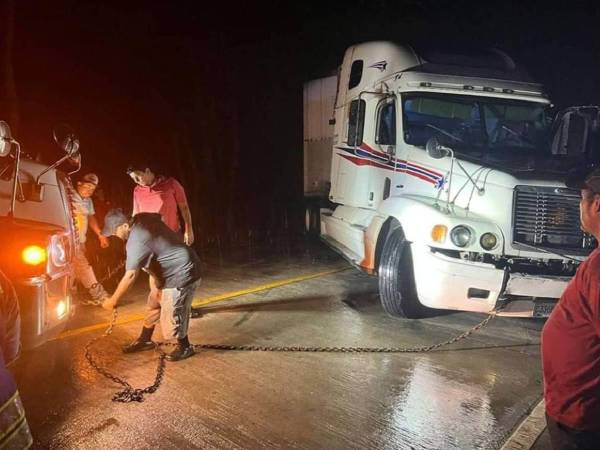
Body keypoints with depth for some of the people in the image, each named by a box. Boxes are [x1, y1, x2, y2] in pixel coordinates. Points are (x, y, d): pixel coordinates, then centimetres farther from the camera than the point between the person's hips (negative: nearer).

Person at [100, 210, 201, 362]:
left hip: (182, 273, -11)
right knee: (154, 304, 19)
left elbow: (130, 276, -28)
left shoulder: (136, 242, -27)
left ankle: (185, 347, 21)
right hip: (172, 270, 11)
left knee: (173, 314, 0)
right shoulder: (141, 218, -3)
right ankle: (145, 340, 35)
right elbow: (158, 215, 20)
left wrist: (113, 300, -18)